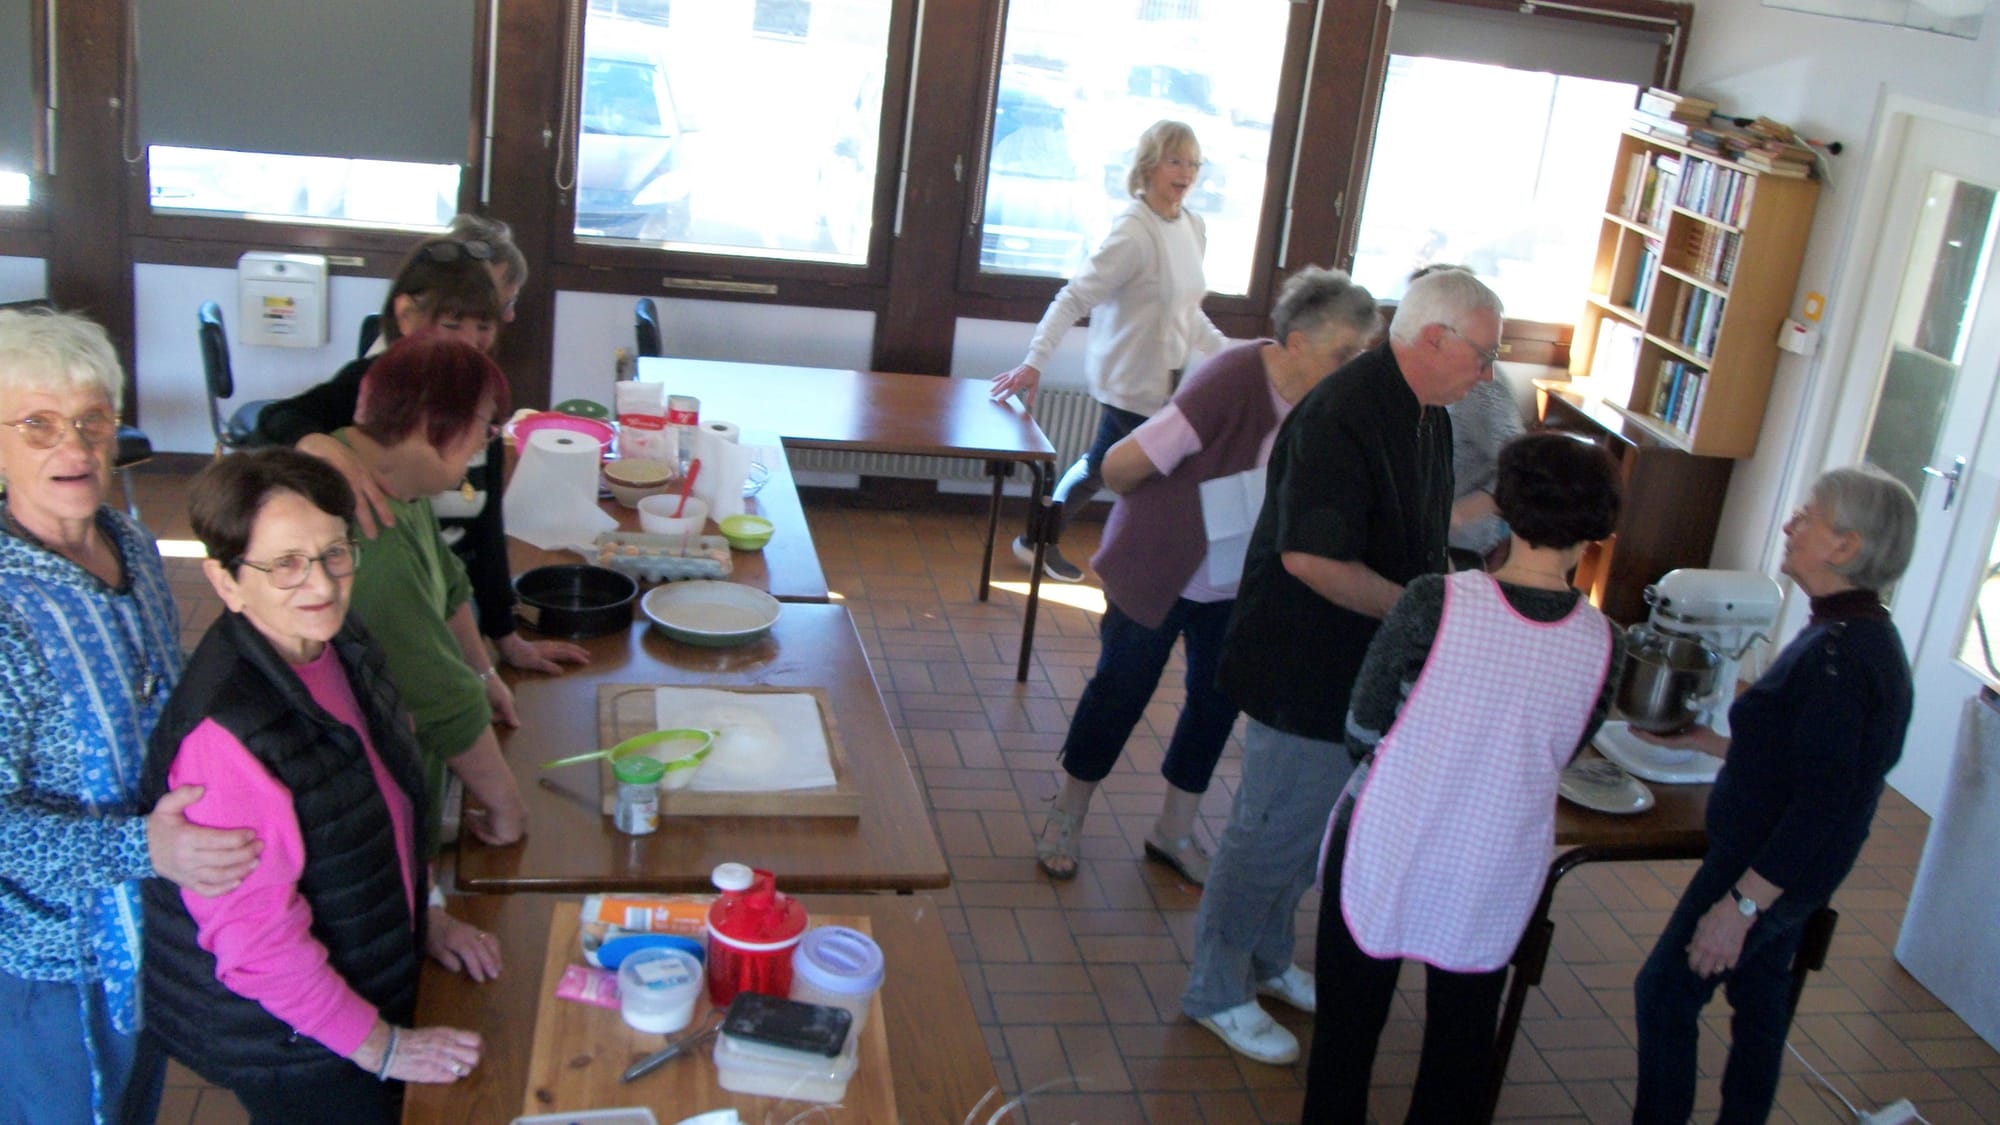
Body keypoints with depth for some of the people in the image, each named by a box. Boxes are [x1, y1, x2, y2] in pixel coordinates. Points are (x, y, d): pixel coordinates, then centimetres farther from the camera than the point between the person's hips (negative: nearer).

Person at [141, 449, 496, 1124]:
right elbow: (256, 939, -27)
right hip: (285, 1046, -8)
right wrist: (383, 1046, -18)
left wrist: (423, 916, 9)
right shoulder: (224, 735, -32)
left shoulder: (340, 651, -5)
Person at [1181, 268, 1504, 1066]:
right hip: (1305, 670, -9)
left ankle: (1266, 959, 42)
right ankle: (1216, 990, 23)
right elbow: (1311, 558, -30)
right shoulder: (1341, 417, -25)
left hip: (1364, 669, 9)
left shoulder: (1426, 416, 6)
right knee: (1276, 828, 4)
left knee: (1314, 826, 22)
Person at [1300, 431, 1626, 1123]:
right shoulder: (1604, 646, -11)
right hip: (1496, 876, 2)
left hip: (1386, 850, -2)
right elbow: (1557, 756, 4)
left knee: (1346, 1035, 16)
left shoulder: (1434, 603, -19)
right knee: (1460, 1045, 22)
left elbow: (1362, 732, -10)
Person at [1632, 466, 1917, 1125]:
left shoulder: (1839, 652, -26)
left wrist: (1741, 903, -29)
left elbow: (1826, 801, -29)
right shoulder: (1865, 636, 6)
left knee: (1666, 993, 2)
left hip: (1766, 866, -10)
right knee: (1760, 1001, 20)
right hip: (1794, 872, 10)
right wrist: (1702, 741, 21)